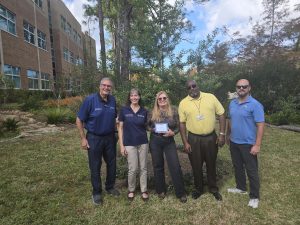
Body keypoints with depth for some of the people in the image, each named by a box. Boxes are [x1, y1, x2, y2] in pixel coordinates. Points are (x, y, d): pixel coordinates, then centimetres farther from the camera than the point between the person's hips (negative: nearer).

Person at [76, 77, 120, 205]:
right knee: (95, 166, 9)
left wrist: (114, 132, 8)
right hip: (94, 138, -4)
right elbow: (79, 120, -10)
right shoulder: (90, 100, -16)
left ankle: (110, 187, 38)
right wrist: (83, 138, -11)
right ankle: (97, 192, 28)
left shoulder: (113, 100, -3)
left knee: (112, 163, 16)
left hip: (110, 137, 4)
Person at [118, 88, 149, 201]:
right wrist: (121, 145, -6)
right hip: (129, 144, -2)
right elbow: (120, 128, -3)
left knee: (143, 168, 10)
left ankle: (144, 190, 28)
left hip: (143, 143, 2)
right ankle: (131, 190, 28)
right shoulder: (124, 110, -4)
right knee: (133, 169, 3)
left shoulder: (144, 111, 2)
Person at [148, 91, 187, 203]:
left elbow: (178, 127, 2)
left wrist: (173, 132, -17)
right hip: (155, 141, 1)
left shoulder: (173, 111, -1)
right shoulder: (152, 113, 0)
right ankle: (161, 190, 29)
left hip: (169, 141, -1)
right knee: (158, 166, 11)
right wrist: (153, 129, -11)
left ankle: (181, 193, 14)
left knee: (175, 166, -3)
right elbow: (147, 125, 9)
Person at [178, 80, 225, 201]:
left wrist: (222, 134, -5)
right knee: (196, 166, 14)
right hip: (193, 139, 0)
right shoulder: (183, 103, -3)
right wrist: (185, 142, -4)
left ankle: (213, 189, 38)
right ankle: (198, 189, 36)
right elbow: (182, 123, -1)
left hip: (211, 137, 1)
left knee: (211, 165, 16)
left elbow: (221, 114, 1)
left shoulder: (210, 97, -3)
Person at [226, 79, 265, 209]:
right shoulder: (232, 103, 5)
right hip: (234, 142, 6)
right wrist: (228, 135, 17)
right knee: (237, 167, 20)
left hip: (248, 144, -6)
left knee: (252, 171, 7)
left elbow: (260, 125, -17)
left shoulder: (255, 104, -15)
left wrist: (257, 145, -20)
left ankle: (254, 197, 24)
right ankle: (241, 188, 40)